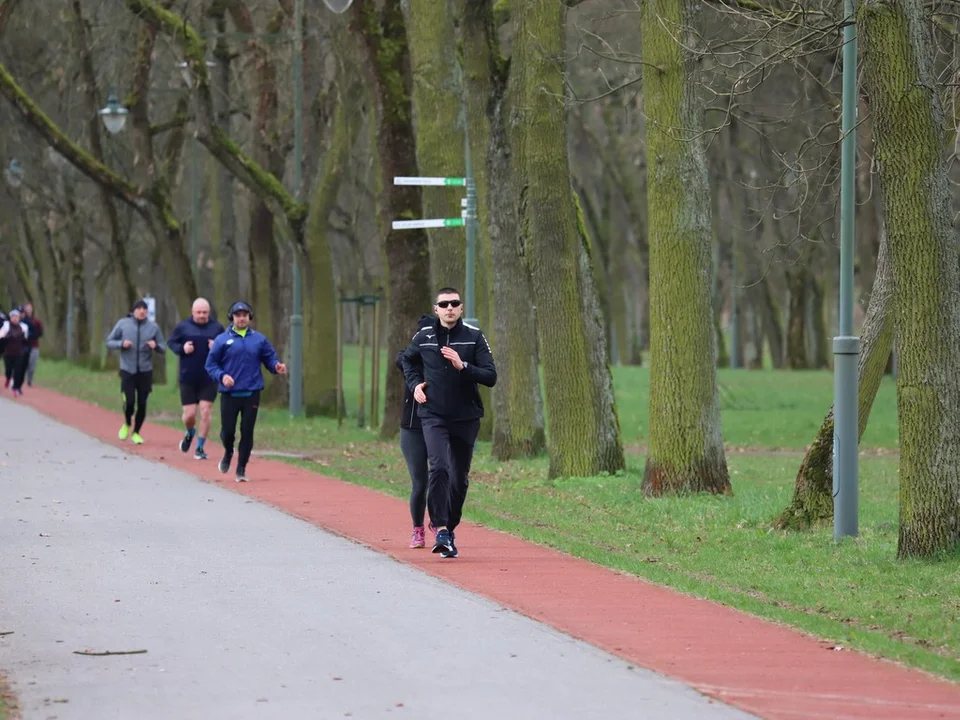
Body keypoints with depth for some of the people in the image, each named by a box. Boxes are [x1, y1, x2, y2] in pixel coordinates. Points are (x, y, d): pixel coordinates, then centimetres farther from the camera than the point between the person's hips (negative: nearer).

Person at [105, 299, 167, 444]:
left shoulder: (153, 327, 1)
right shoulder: (123, 324, -1)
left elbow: (163, 349, 6)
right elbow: (109, 342, 5)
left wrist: (156, 346, -17)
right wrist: (121, 344, -14)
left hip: (145, 371, 1)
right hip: (127, 371, -1)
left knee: (142, 404, 2)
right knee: (130, 401, -10)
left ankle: (136, 433, 20)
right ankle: (127, 424, 21)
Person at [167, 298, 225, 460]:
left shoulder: (217, 328, 2)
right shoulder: (183, 327, 0)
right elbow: (171, 343, 8)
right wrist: (182, 348, -12)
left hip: (209, 380, 0)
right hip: (188, 378, 0)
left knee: (205, 413, -5)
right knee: (189, 414, 1)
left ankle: (200, 448, 7)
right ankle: (189, 433, 36)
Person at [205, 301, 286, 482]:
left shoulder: (259, 339, 8)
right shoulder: (223, 340, 2)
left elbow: (270, 358, 10)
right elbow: (210, 364, 3)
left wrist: (277, 366, -13)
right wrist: (221, 376, -15)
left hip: (251, 393, 1)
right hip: (229, 394, -1)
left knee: (247, 432, -1)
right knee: (227, 431, -1)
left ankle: (241, 469, 9)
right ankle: (228, 453, 32)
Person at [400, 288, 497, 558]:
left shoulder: (474, 337, -1)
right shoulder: (424, 337, 2)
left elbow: (490, 377, -6)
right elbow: (407, 360, 24)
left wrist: (463, 366, -20)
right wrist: (414, 383, 7)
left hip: (466, 418, 1)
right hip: (433, 416, -1)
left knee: (459, 478, 7)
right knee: (439, 468, -21)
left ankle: (449, 529, 24)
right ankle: (441, 529, -22)